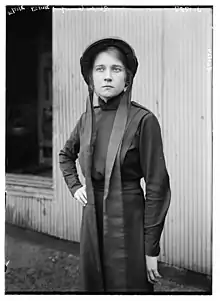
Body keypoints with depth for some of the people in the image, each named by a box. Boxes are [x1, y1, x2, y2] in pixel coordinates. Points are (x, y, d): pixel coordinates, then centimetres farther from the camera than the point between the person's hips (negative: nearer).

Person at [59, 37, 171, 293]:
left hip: (129, 220, -5)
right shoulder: (87, 119, 4)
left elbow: (157, 187, -13)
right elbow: (65, 155, 25)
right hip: (92, 218, 6)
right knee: (92, 286, 19)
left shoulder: (142, 120, -14)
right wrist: (74, 187, 11)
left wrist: (151, 250, -12)